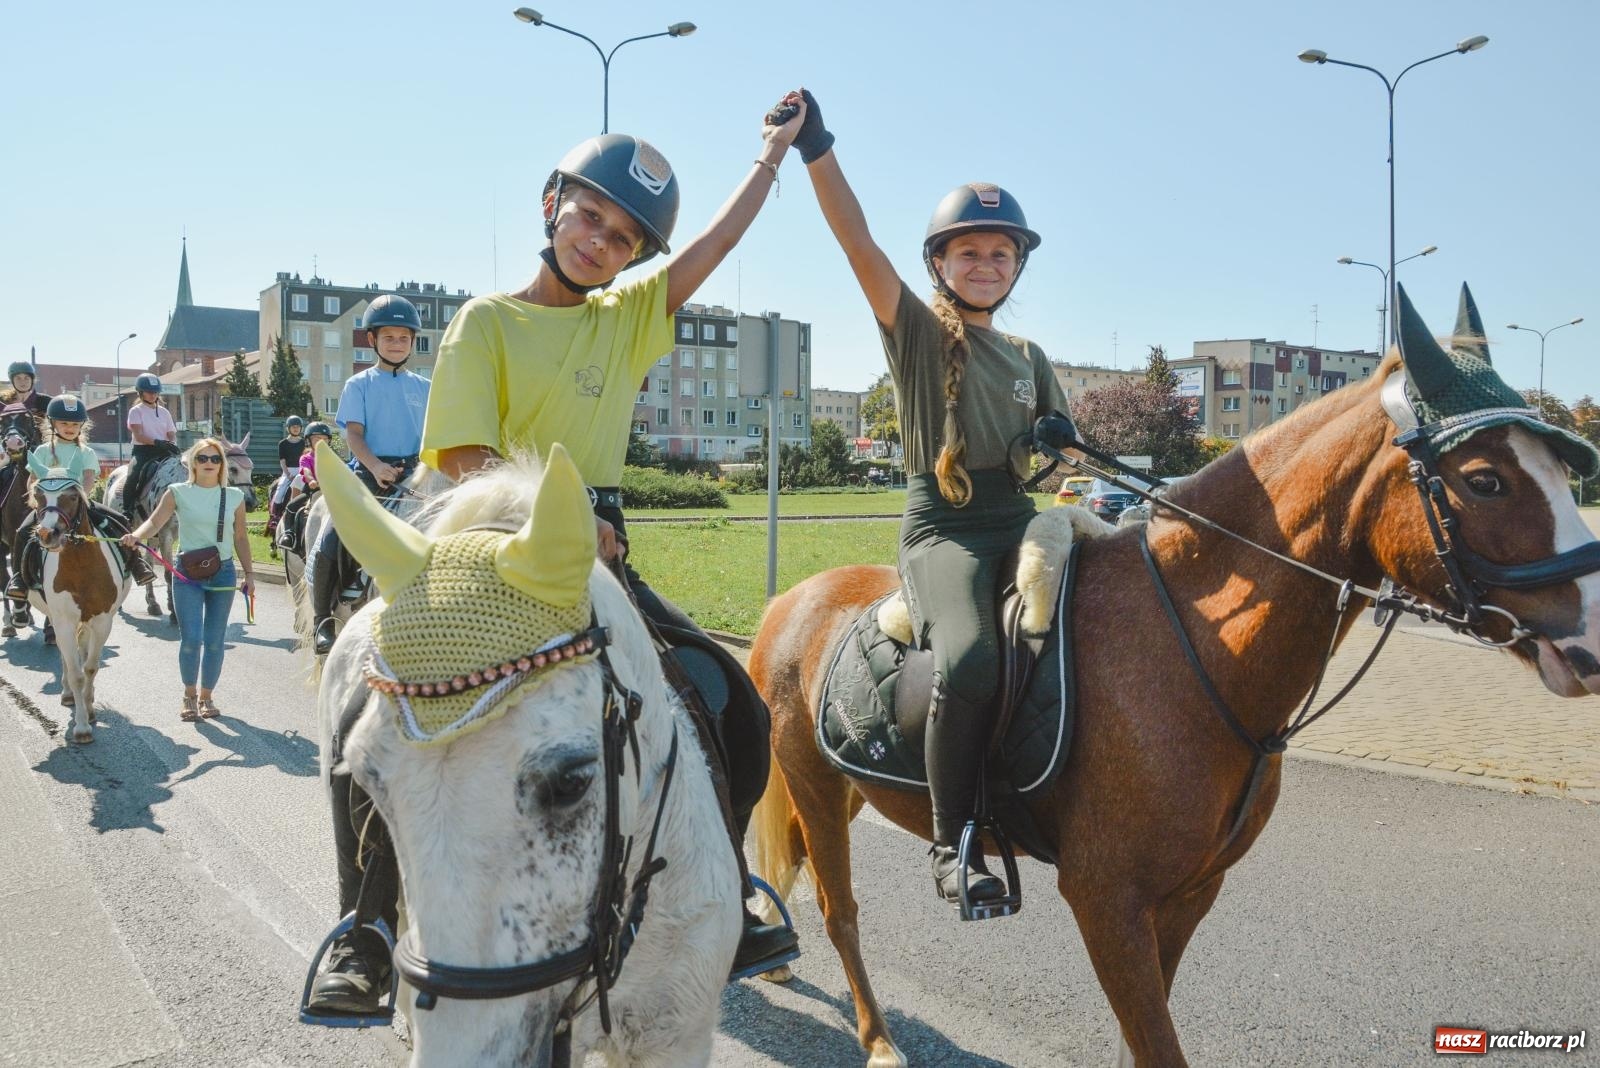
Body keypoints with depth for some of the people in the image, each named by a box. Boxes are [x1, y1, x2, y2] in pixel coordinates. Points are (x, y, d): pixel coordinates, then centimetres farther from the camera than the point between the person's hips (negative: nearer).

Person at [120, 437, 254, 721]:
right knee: (190, 638, -8)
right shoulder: (178, 493, 0)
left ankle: (205, 696, 22)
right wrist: (136, 536, -32)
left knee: (214, 640, 5)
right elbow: (155, 521, -11)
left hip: (223, 573, 2)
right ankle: (189, 693, 14)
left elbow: (240, 537, 10)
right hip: (187, 572, -2)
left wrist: (249, 573, 7)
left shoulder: (234, 496, 5)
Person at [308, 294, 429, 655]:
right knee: (330, 548, -18)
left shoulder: (423, 388, 14)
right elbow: (354, 435, -4)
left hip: (413, 476, 2)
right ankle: (322, 623, -2)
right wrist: (376, 466, -23)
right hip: (369, 474, -2)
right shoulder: (359, 384, 7)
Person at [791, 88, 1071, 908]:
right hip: (941, 526, -5)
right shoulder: (917, 331, 6)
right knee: (969, 662, -32)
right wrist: (817, 152, -18)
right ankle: (952, 844, -15)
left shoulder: (1029, 357, 21)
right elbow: (857, 243, -8)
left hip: (1019, 523, 6)